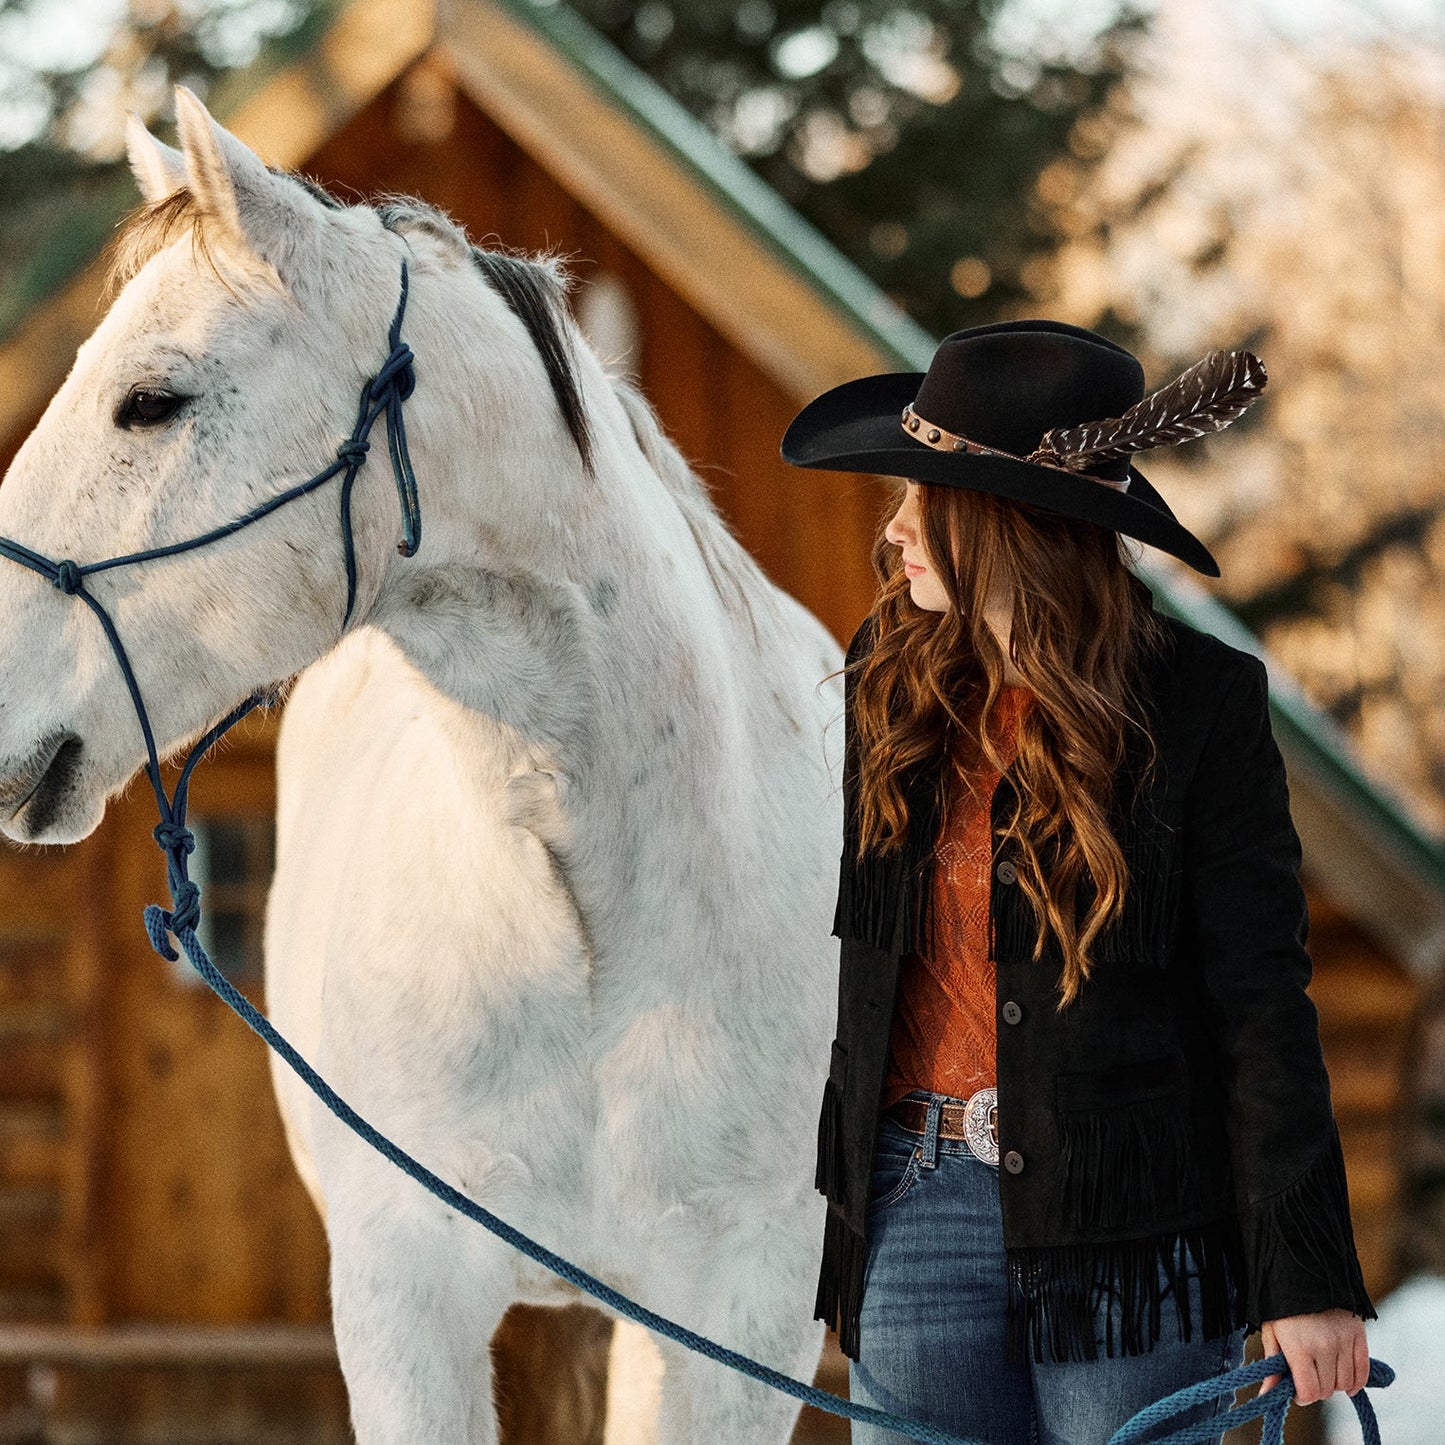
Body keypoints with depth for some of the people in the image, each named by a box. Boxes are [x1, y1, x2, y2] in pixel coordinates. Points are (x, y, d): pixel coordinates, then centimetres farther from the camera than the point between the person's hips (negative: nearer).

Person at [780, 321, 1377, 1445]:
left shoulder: (1198, 700, -7)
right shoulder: (892, 680, 7)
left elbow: (1265, 1004, -8)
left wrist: (1307, 1277, -12)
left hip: (1128, 1229, -4)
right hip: (917, 1211, 4)